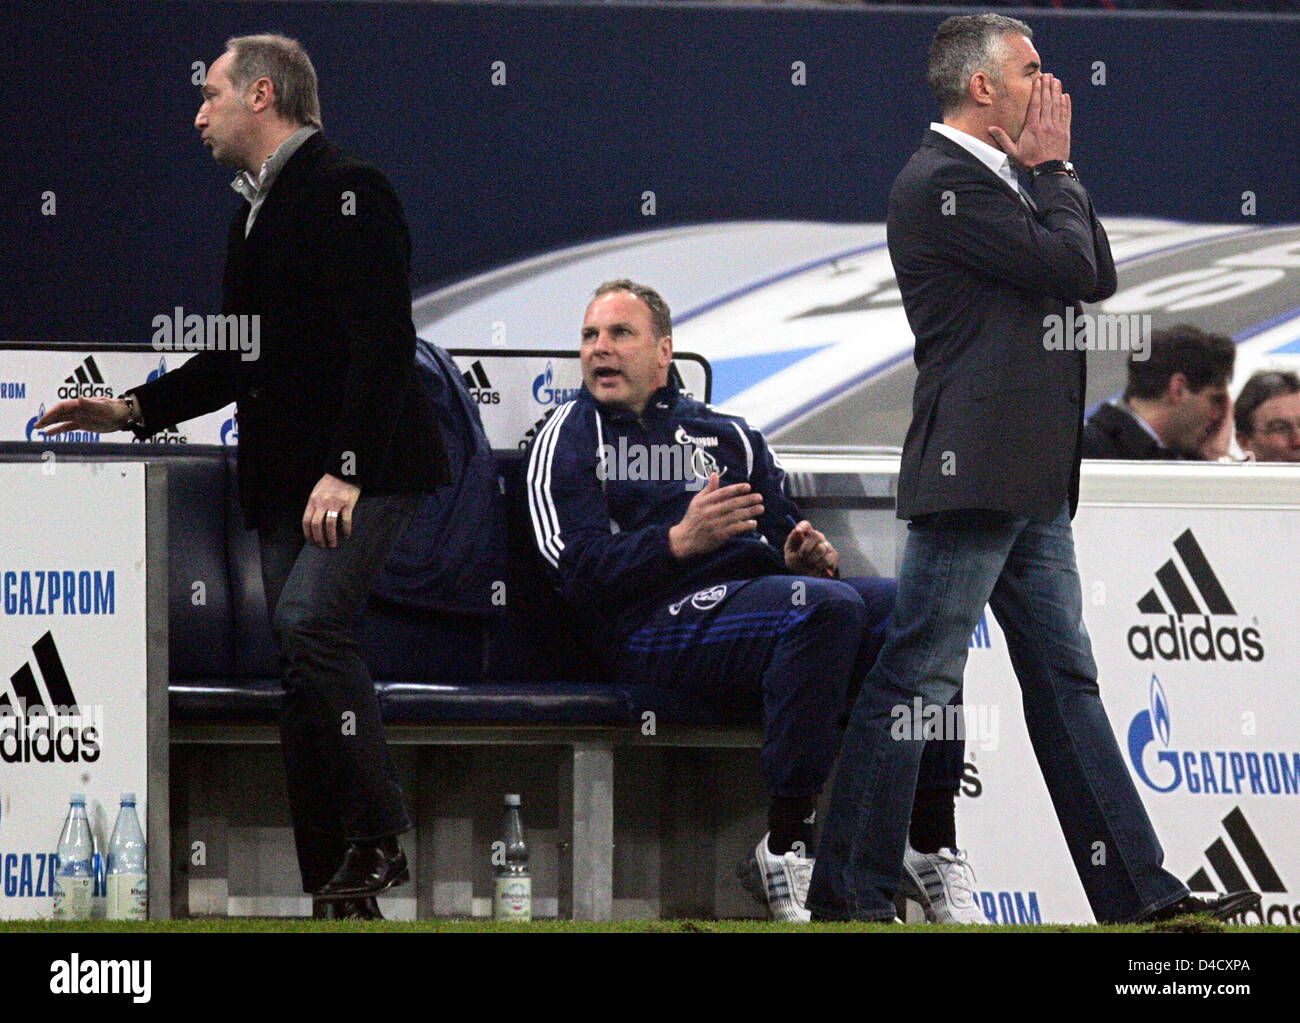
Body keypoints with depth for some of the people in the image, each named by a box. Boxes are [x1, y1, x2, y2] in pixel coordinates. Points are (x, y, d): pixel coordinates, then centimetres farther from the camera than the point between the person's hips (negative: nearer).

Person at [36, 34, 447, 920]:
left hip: (366, 472, -9)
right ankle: (336, 886, 7)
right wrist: (134, 409, 20)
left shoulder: (346, 192, -10)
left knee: (309, 619, -25)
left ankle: (379, 839, -18)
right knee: (300, 677, 4)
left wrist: (345, 471, -25)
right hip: (287, 480, 9)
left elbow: (382, 345, -19)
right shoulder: (257, 209, 19)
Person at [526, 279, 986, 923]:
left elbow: (783, 543, 25)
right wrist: (681, 541, -16)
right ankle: (786, 847, -33)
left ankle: (933, 847, -25)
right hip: (652, 624, -6)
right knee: (825, 607, -34)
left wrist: (804, 555, 1)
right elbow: (582, 574, -2)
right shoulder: (571, 437, 14)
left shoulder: (728, 436, 30)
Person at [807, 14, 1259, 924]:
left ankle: (1139, 890, 11)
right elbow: (1069, 267, -17)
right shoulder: (940, 183, -12)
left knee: (1067, 680, 10)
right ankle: (848, 897, -2)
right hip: (975, 474, -10)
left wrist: (1051, 174, 8)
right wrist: (1053, 168, -2)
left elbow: (1101, 276, 16)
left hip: (1033, 487, 10)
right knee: (915, 683, -6)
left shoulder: (1005, 182, 19)